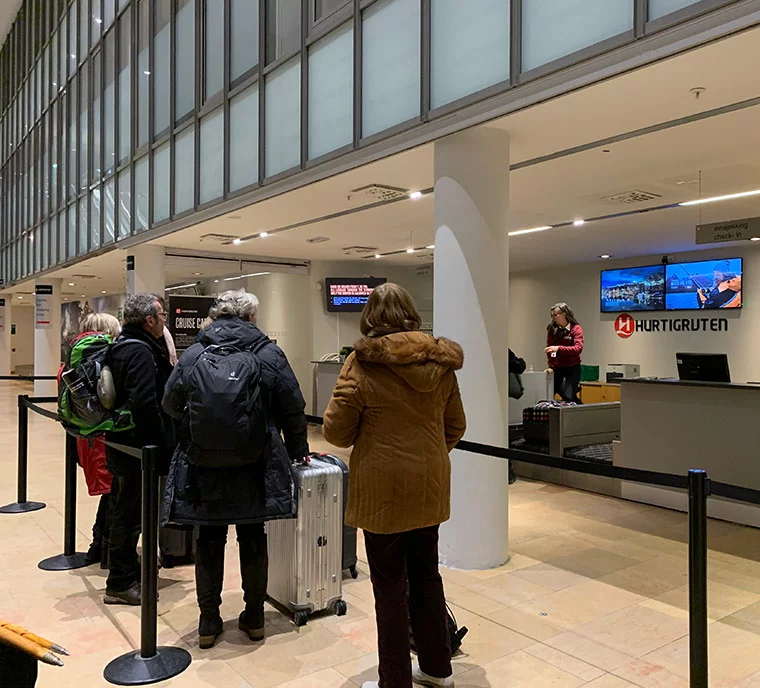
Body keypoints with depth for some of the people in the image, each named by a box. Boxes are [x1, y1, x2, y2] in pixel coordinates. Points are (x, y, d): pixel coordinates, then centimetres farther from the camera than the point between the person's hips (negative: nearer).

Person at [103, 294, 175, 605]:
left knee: (125, 509, 20)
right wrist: (162, 440, -19)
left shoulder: (123, 346, 12)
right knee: (129, 513, 1)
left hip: (121, 442, 11)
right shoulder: (140, 352, -21)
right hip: (136, 448, -11)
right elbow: (144, 403, -30)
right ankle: (120, 584, 14)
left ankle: (127, 571, 37)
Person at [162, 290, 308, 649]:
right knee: (253, 539, 13)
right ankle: (254, 617, 26)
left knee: (209, 541, 13)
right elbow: (294, 410, -1)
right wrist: (298, 452, 13)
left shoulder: (193, 355, -3)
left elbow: (171, 406, 6)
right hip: (256, 468, 0)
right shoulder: (270, 354, -4)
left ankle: (209, 621, 23)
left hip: (204, 468, 1)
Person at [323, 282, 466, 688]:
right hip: (430, 486, 5)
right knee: (427, 574, 20)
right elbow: (455, 426, 9)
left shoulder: (362, 364, -13)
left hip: (383, 489, -5)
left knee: (389, 585, 8)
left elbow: (336, 431, -11)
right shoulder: (440, 362, 2)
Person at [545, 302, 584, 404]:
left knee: (568, 397, -14)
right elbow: (549, 348, 2)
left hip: (572, 368, -4)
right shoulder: (552, 329, 1)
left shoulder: (576, 329, -9)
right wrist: (551, 366, -8)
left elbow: (578, 349, -23)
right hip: (557, 368, 4)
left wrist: (559, 348, -35)